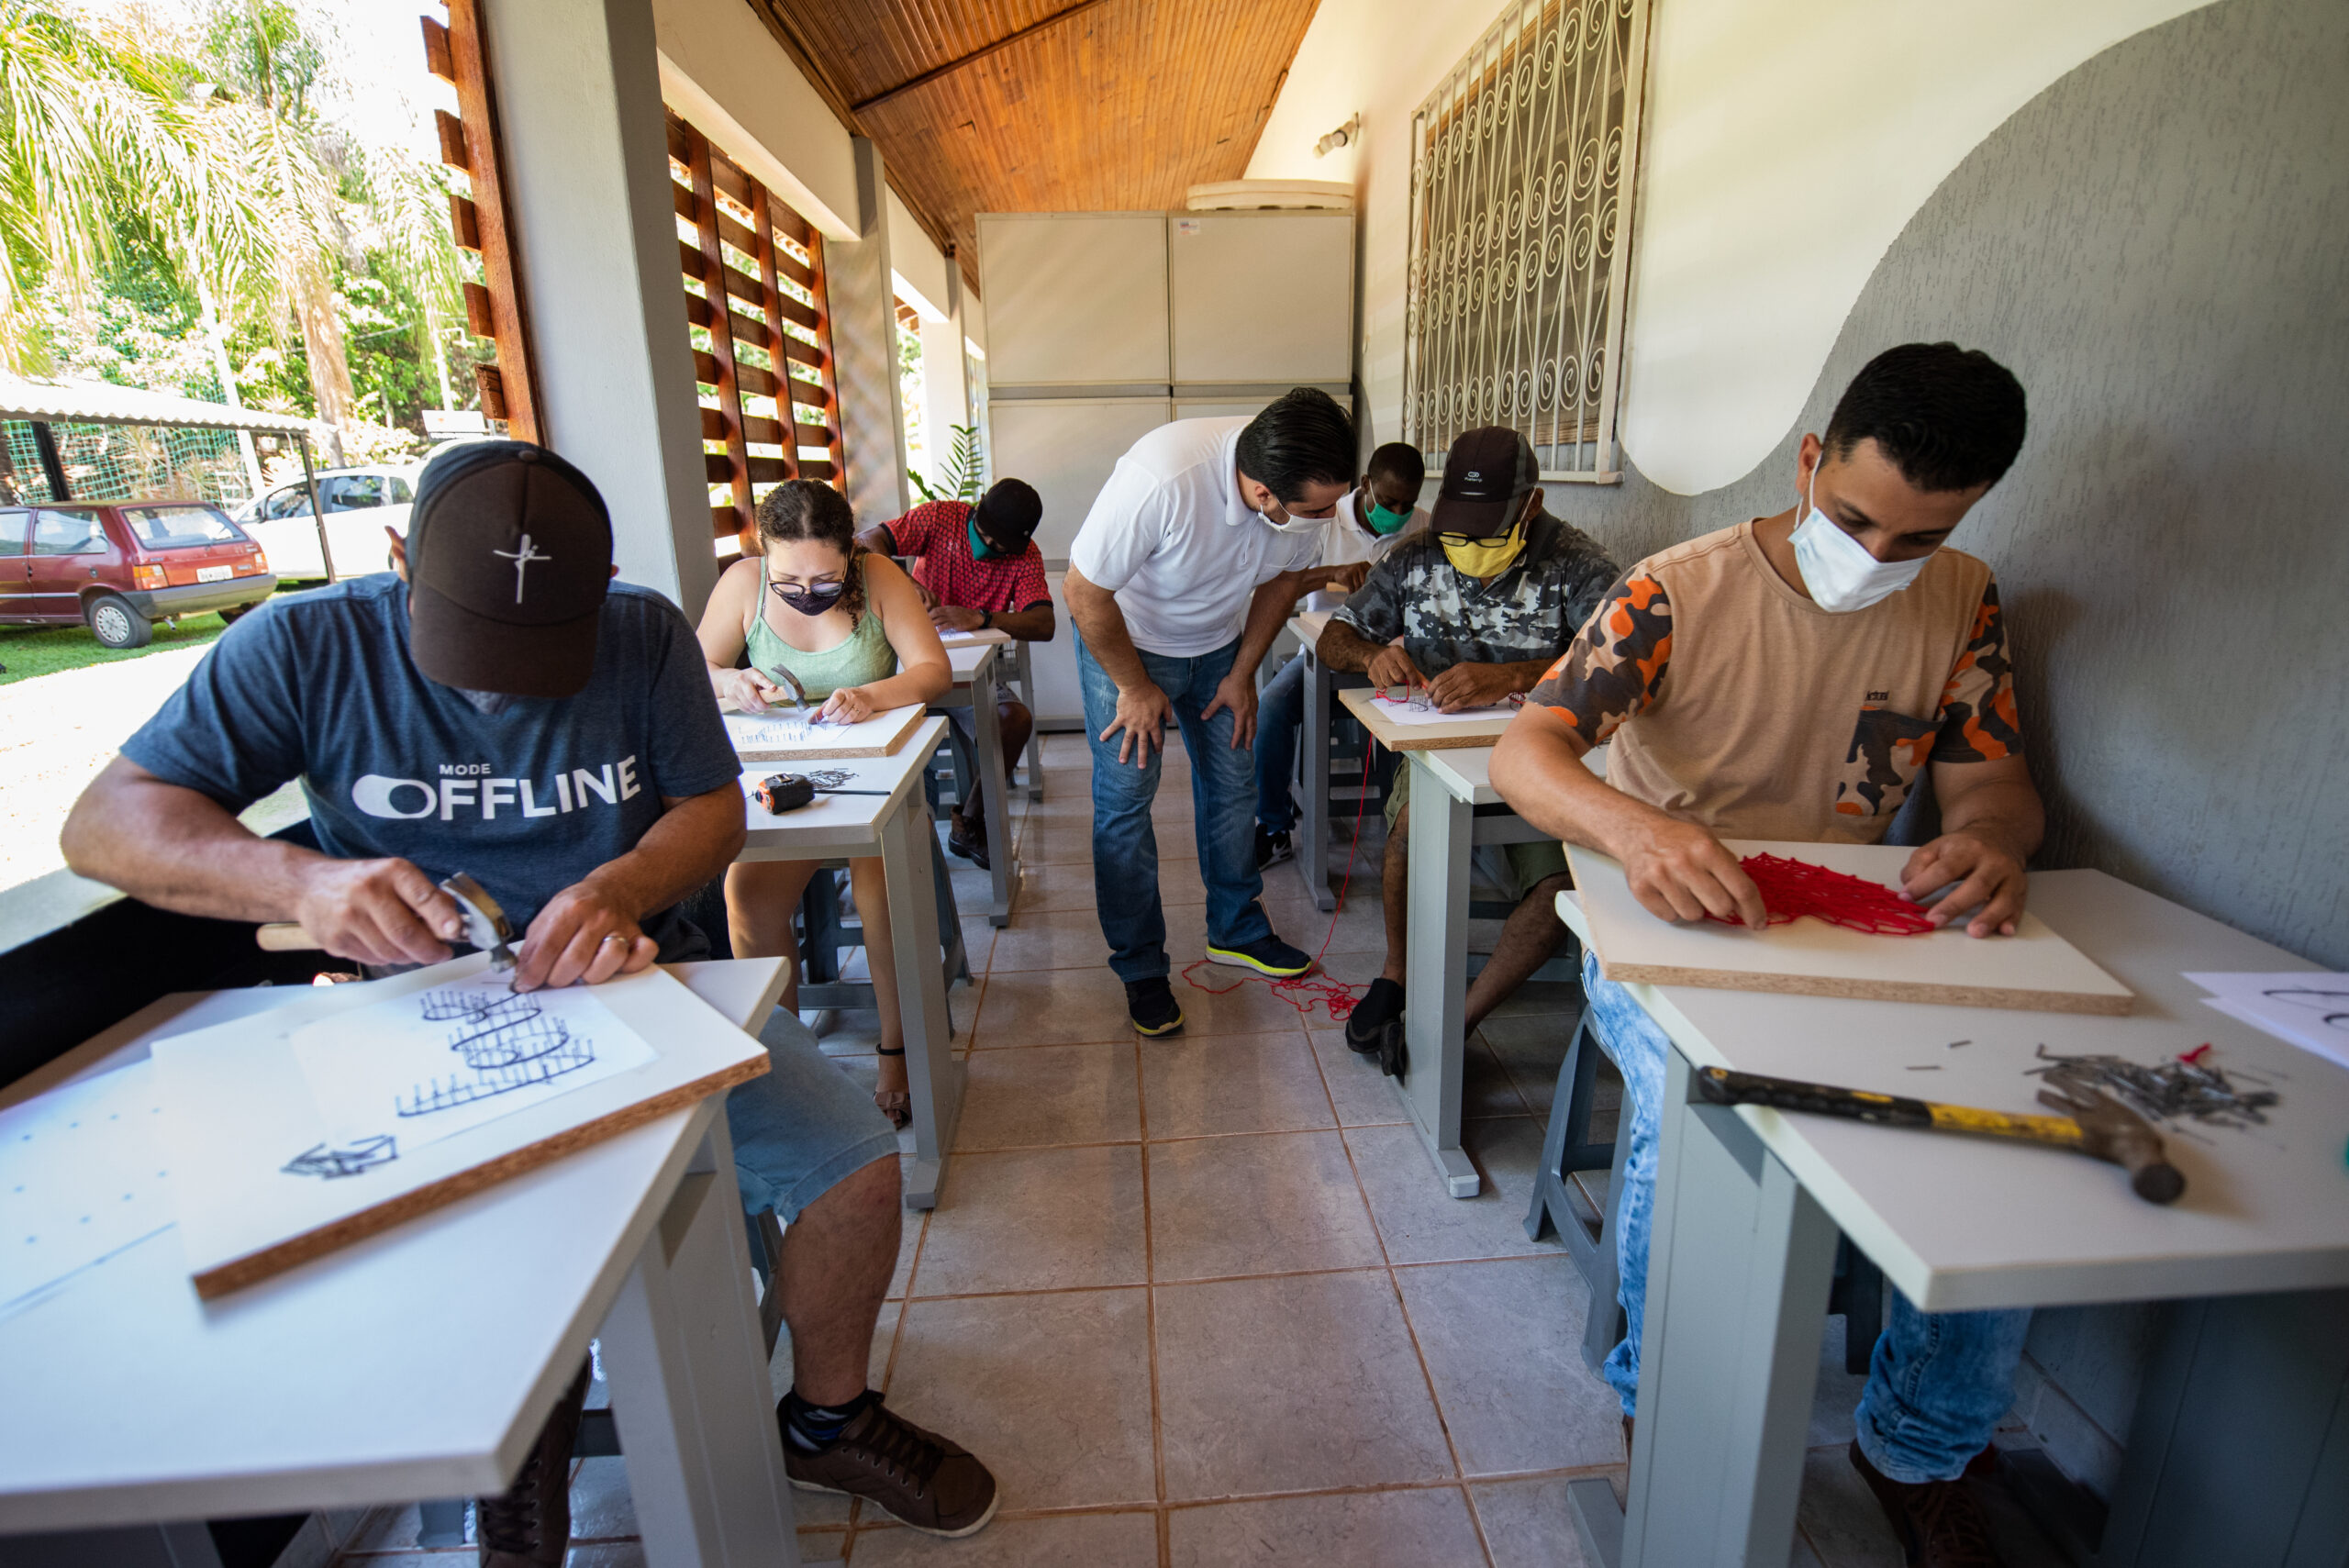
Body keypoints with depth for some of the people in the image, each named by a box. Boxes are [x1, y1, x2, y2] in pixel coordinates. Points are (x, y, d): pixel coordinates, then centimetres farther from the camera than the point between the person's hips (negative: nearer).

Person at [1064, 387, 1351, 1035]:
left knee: (1234, 784, 8)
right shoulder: (1160, 480, -40)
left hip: (1218, 642, 5)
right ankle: (1139, 966, 9)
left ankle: (1236, 931, 27)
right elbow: (1085, 591, -28)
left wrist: (1243, 672, -1)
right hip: (1123, 638, -5)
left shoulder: (1310, 489, -22)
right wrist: (1136, 687, -17)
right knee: (1124, 797, -5)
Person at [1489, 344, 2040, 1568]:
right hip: (1664, 929, -4)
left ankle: (1917, 1449, 10)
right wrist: (1632, 826, -44)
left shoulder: (1962, 605, 5)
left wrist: (1988, 836, -22)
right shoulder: (1680, 592, -12)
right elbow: (1522, 752, -22)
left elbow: (1997, 781, 5)